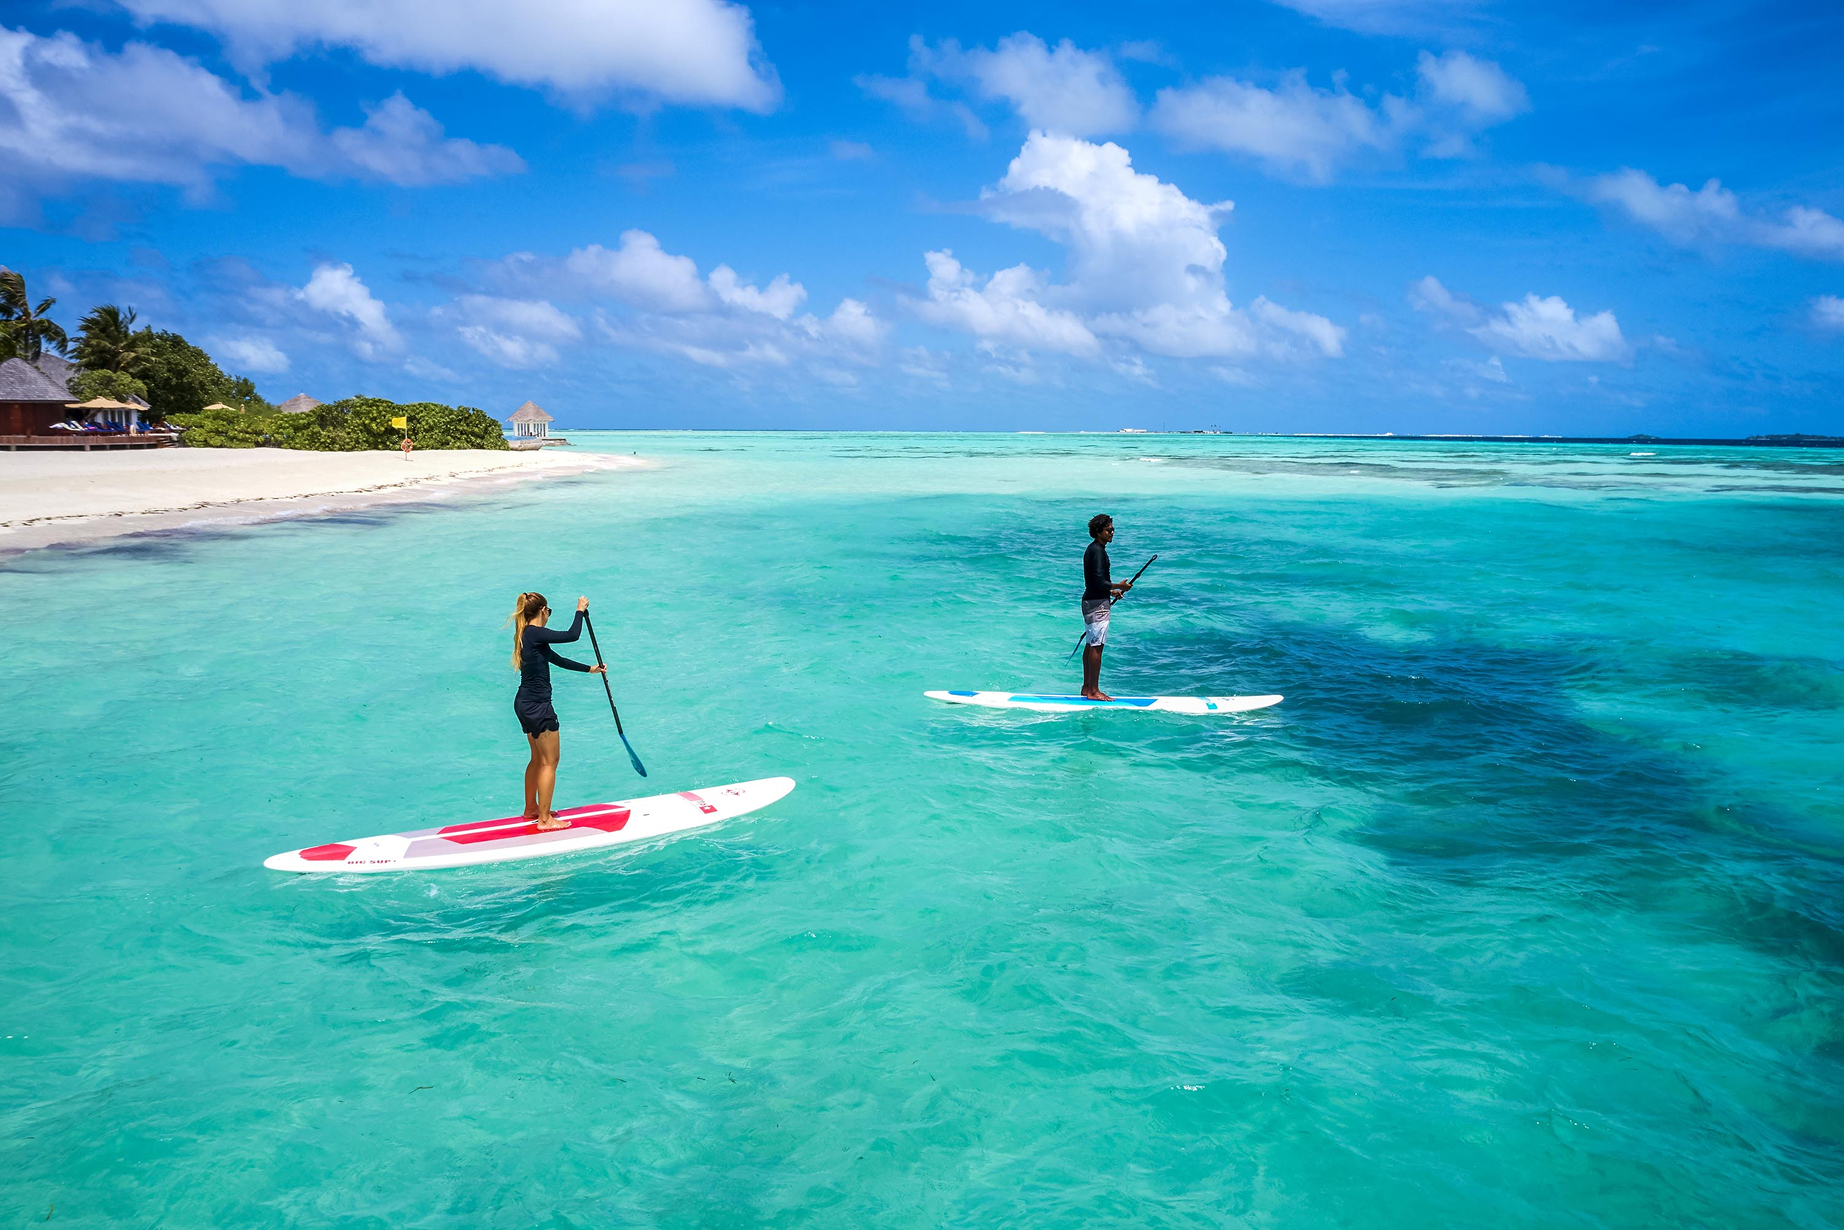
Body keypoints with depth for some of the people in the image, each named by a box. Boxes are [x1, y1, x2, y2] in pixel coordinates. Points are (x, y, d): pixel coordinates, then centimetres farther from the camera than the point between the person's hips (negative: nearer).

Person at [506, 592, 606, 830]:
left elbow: (558, 660, 18)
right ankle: (544, 819, 4)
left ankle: (531, 808, 35)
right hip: (538, 705, -10)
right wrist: (580, 610, -8)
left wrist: (591, 669, 22)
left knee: (538, 758, 23)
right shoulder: (535, 633, -19)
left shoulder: (527, 635, 12)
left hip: (525, 703, 10)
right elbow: (572, 635, -24)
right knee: (549, 762, -1)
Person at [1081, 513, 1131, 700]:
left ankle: (1087, 687, 20)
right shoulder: (1098, 550, -16)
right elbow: (1099, 581, -22)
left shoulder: (1092, 549, 16)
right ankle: (1093, 691, -7)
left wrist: (1111, 591, 17)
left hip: (1090, 601, 11)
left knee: (1090, 644, 14)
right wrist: (1119, 586, -12)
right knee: (1097, 646, -8)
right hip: (1098, 603, -11)